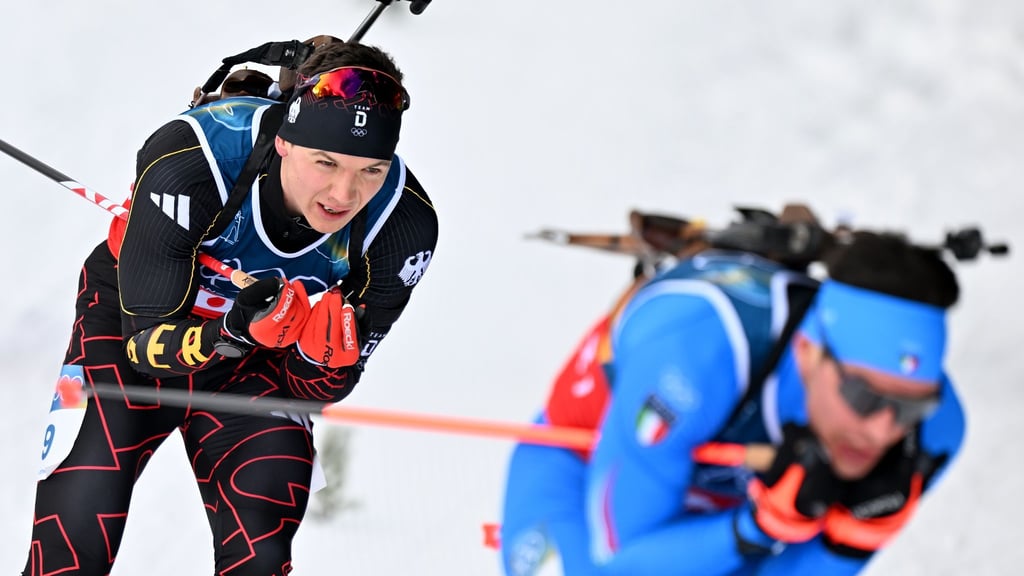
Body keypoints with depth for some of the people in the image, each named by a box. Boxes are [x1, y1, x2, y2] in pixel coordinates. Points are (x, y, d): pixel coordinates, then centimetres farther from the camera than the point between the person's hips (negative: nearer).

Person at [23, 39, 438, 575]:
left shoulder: (404, 224, -26)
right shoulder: (185, 163, -35)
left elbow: (319, 387, -13)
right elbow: (146, 340, -27)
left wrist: (322, 355, -37)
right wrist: (231, 335, -47)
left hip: (257, 361, 3)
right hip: (131, 316, -3)